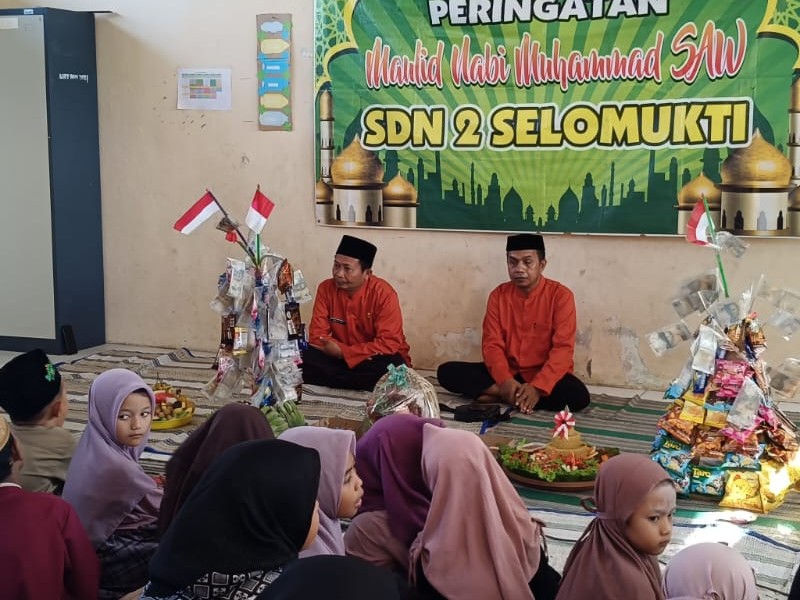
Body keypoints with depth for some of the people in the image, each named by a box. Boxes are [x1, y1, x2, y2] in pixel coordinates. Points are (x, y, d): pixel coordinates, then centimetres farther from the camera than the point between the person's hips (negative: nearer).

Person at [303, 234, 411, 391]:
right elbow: (317, 335, -7)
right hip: (341, 358, 3)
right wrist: (337, 350, -27)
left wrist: (343, 352, -27)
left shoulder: (384, 294, -19)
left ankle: (332, 382, -19)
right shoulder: (325, 289, -7)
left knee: (390, 366, -37)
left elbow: (389, 344, -23)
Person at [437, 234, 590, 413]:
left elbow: (562, 349, -16)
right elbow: (492, 344, -4)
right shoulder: (498, 295, 2)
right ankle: (505, 391, -24)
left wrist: (537, 387, -29)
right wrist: (505, 381, -23)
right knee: (447, 371, -16)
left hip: (544, 375, -2)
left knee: (578, 395, -35)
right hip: (506, 372, 3)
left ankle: (499, 396, -23)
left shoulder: (560, 295, -8)